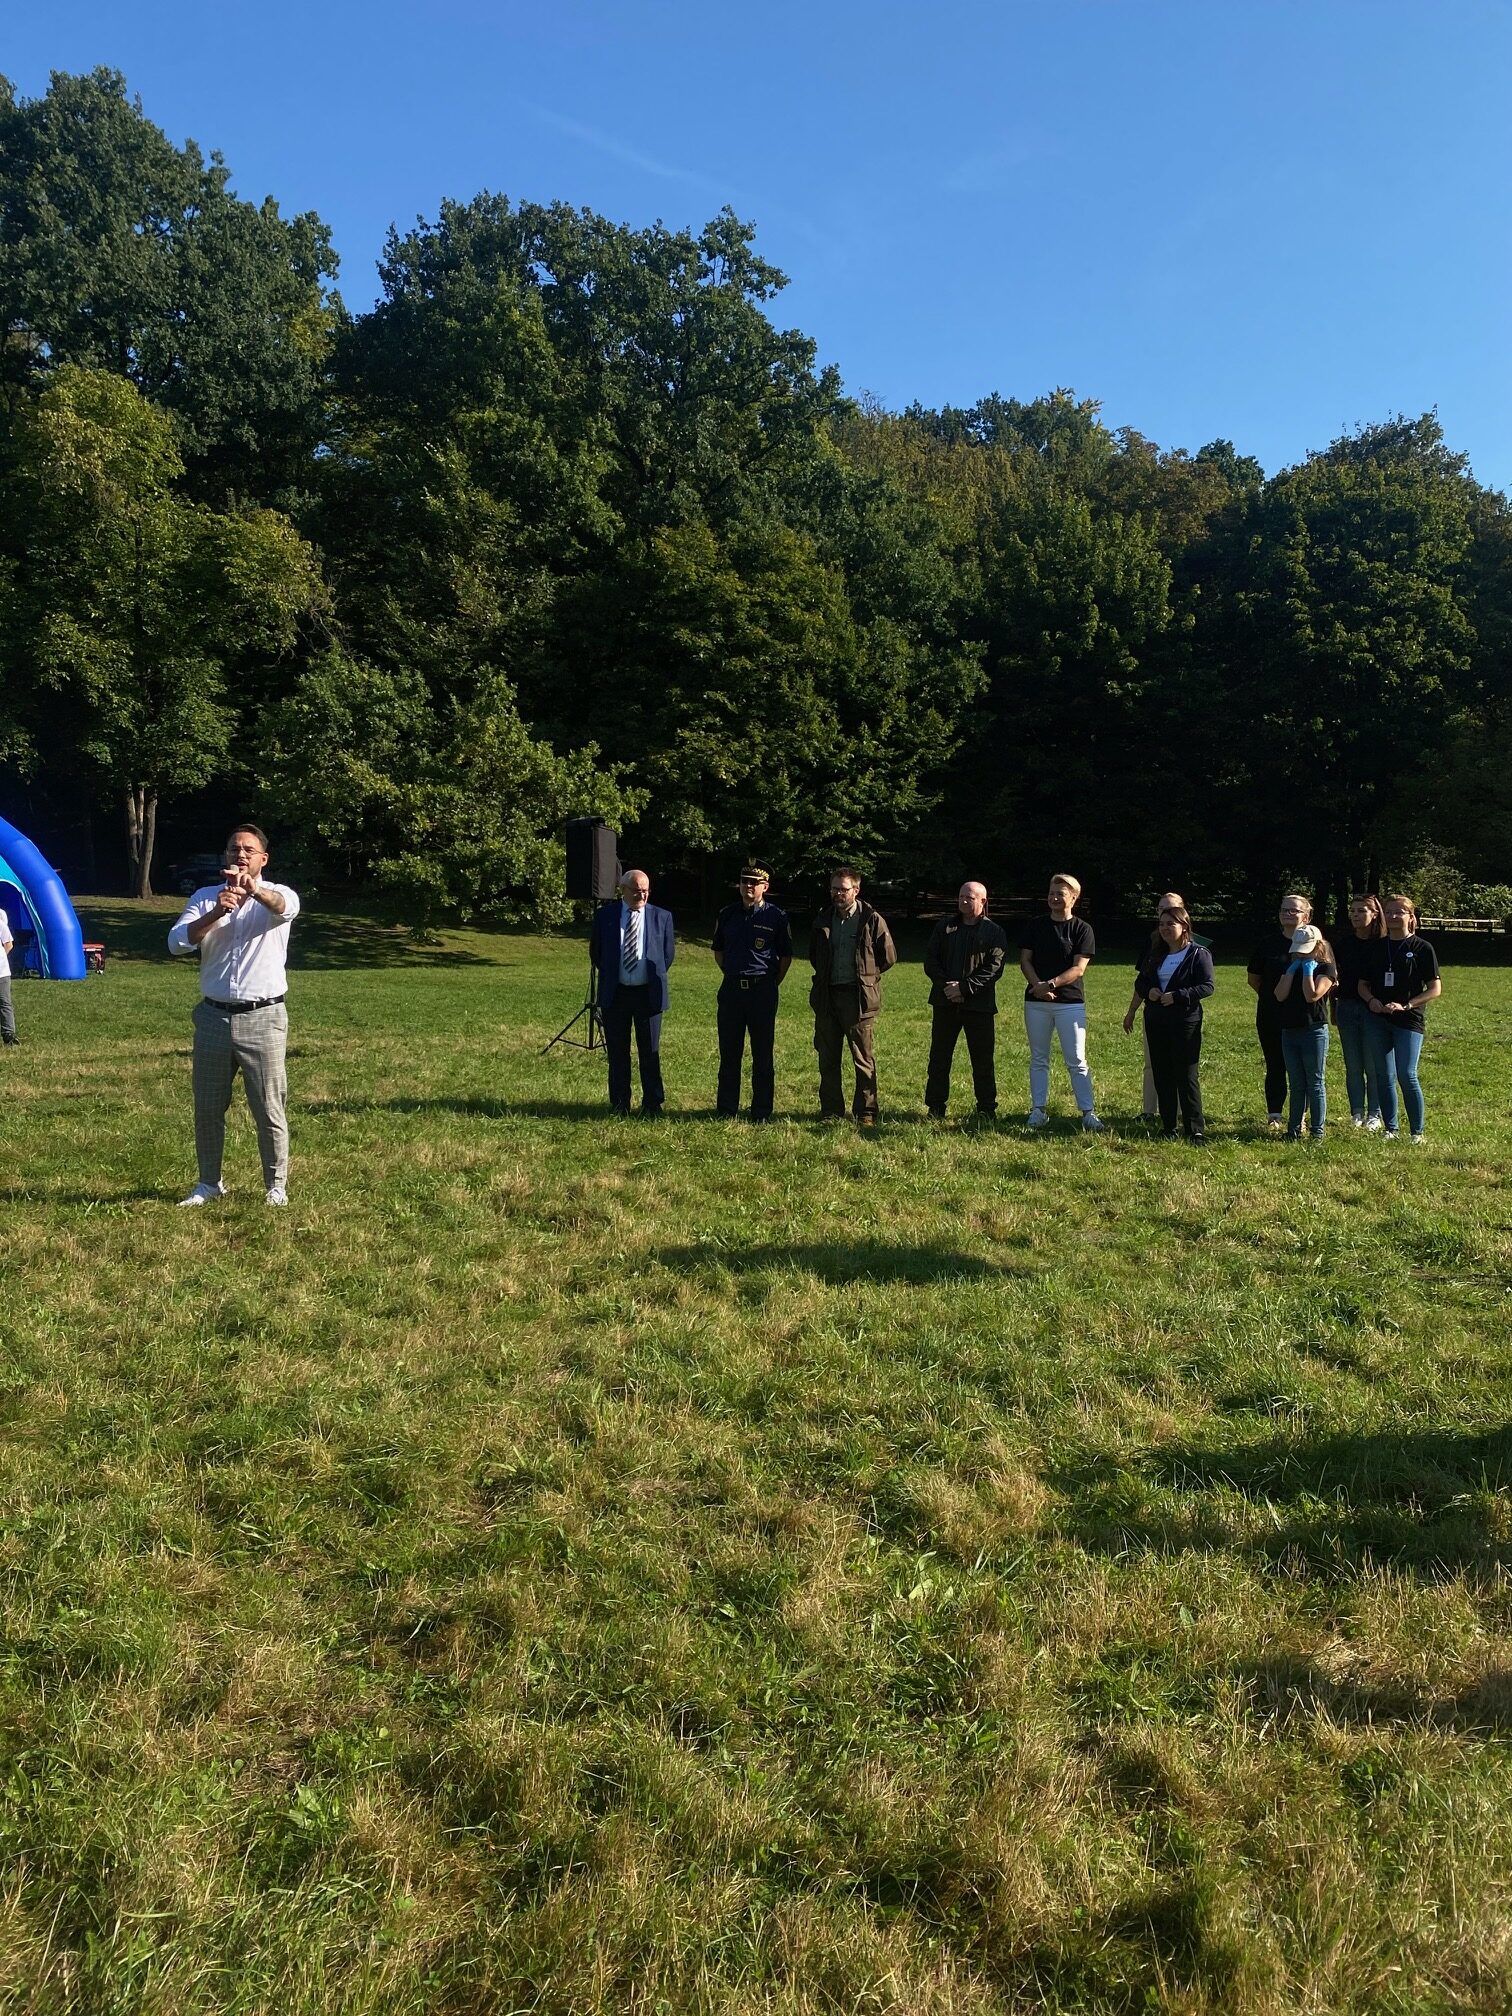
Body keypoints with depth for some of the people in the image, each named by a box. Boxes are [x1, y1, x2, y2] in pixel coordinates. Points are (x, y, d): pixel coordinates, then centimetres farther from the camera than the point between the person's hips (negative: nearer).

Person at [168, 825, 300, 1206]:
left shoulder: (275, 895, 0)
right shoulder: (205, 897, 8)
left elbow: (286, 906, -27)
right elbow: (176, 943, -5)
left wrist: (255, 890, -50)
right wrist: (215, 914, -22)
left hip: (263, 1018, -3)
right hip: (214, 1016, 3)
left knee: (269, 1110, 1)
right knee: (207, 1108, 12)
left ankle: (276, 1186, 14)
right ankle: (209, 1183, 27)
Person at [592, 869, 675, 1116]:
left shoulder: (662, 917, 3)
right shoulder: (605, 915, 3)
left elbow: (669, 952, 12)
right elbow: (595, 951, 13)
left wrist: (656, 977, 9)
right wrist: (610, 975, 12)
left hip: (648, 993, 0)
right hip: (615, 993, 1)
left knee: (650, 1052, 4)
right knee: (617, 1052, 7)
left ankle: (652, 1105, 13)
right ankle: (620, 1104, 17)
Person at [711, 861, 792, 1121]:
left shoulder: (776, 916, 0)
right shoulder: (727, 915, 8)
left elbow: (786, 956, 6)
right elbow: (718, 951, 20)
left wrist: (773, 984, 2)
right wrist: (732, 975, 14)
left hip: (763, 990, -3)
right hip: (731, 989, 3)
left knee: (763, 1054, 4)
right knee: (729, 1053, 6)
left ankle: (762, 1113, 11)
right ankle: (726, 1110, 14)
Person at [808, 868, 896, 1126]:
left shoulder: (872, 920, -3)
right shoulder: (823, 920, 10)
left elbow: (888, 957, 3)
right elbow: (813, 955, 25)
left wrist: (864, 975, 6)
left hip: (858, 997, -4)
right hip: (827, 997, 5)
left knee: (863, 1060, 2)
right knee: (828, 1059, 8)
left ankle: (866, 1113, 9)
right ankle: (831, 1112, 17)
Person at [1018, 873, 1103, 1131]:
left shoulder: (1082, 929, -1)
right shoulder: (1035, 925, 8)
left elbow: (1078, 968, -8)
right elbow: (1025, 960, 4)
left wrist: (1050, 984, -19)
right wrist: (1038, 986, -13)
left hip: (1070, 1001, -3)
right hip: (1036, 1002, 3)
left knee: (1077, 1061, -2)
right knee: (1038, 1059, 8)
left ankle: (1088, 1112, 2)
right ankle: (1038, 1110, 14)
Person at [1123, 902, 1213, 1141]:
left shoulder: (1198, 954, -5)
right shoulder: (1155, 954, 13)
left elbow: (1207, 986, -12)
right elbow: (1140, 983, 18)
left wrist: (1176, 996, -20)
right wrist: (1131, 1012, 1)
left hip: (1185, 1021, -6)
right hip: (1156, 1021, 6)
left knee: (1186, 1076, -8)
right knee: (1162, 1076, 7)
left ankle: (1196, 1130, -5)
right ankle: (1167, 1127, 13)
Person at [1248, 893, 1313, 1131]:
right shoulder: (1268, 943, 3)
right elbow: (1254, 978, 11)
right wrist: (1270, 996, 7)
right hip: (1271, 1017, 1)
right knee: (1275, 1067, 6)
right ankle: (1274, 1116, 12)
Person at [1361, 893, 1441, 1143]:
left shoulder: (1422, 948, -2)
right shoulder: (1377, 947, 10)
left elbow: (1435, 989, -3)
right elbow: (1363, 984, 15)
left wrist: (1405, 1005, -14)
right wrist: (1371, 999, -7)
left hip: (1408, 1021, -4)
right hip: (1378, 1020, 4)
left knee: (1407, 1076, -10)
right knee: (1385, 1077, 7)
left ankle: (1418, 1132, 3)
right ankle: (1390, 1129, 16)